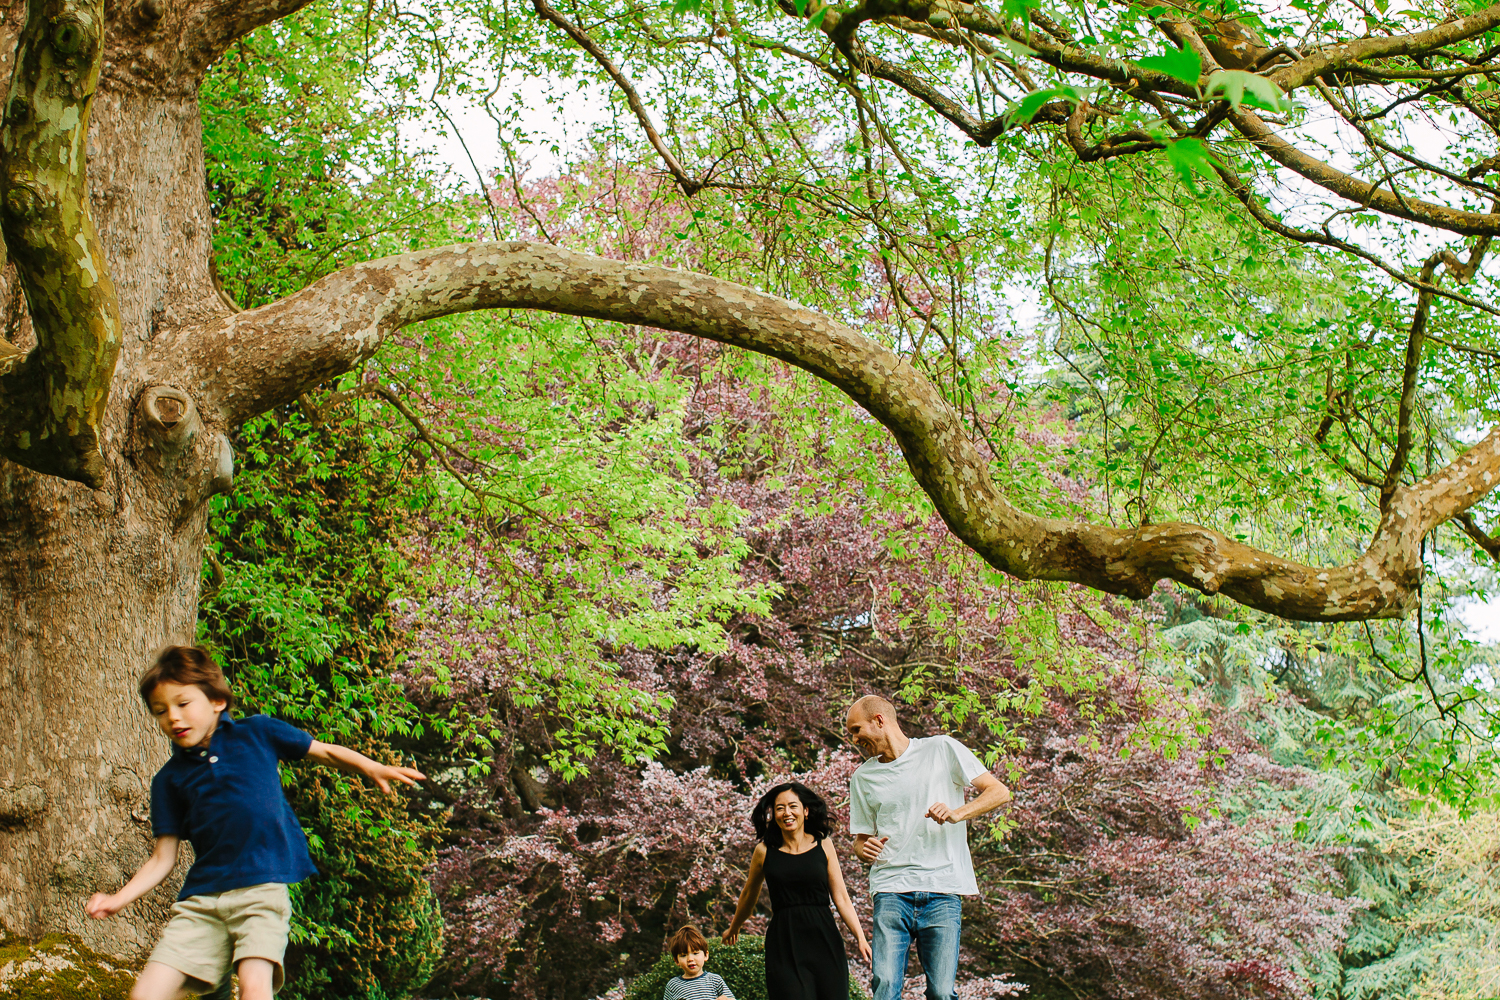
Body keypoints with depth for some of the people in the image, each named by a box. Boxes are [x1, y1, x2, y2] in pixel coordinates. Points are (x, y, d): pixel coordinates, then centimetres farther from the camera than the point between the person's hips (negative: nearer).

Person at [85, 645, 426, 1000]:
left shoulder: (257, 733, 8)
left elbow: (325, 752, 17)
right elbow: (162, 858, 12)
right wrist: (119, 899, -2)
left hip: (262, 888, -3)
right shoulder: (169, 779, 12)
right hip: (200, 897, 3)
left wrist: (373, 769, 2)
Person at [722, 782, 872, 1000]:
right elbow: (749, 896, 22)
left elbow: (841, 898, 6)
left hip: (824, 939, 1)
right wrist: (733, 929, 35)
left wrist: (861, 938, -4)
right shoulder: (765, 851, 5)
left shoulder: (823, 845, 7)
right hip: (784, 942, -1)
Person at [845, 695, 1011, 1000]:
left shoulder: (942, 749, 6)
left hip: (942, 890, -2)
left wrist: (956, 814, -13)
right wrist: (864, 850, -3)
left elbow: (1000, 792, 3)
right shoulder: (863, 777, 16)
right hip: (891, 891, 2)